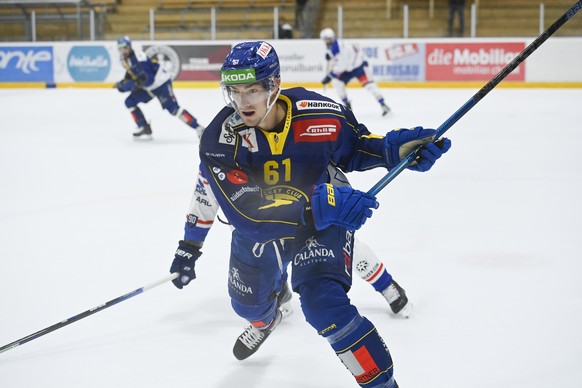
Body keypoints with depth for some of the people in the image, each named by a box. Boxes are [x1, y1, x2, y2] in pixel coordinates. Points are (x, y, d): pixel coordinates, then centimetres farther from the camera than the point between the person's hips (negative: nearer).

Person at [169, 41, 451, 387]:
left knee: (322, 303, -25)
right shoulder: (220, 139, -28)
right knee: (248, 302, 24)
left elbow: (354, 148, -7)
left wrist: (394, 148, -22)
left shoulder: (322, 114, -26)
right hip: (260, 228, 3)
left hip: (325, 219, -3)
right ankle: (266, 318, 67)